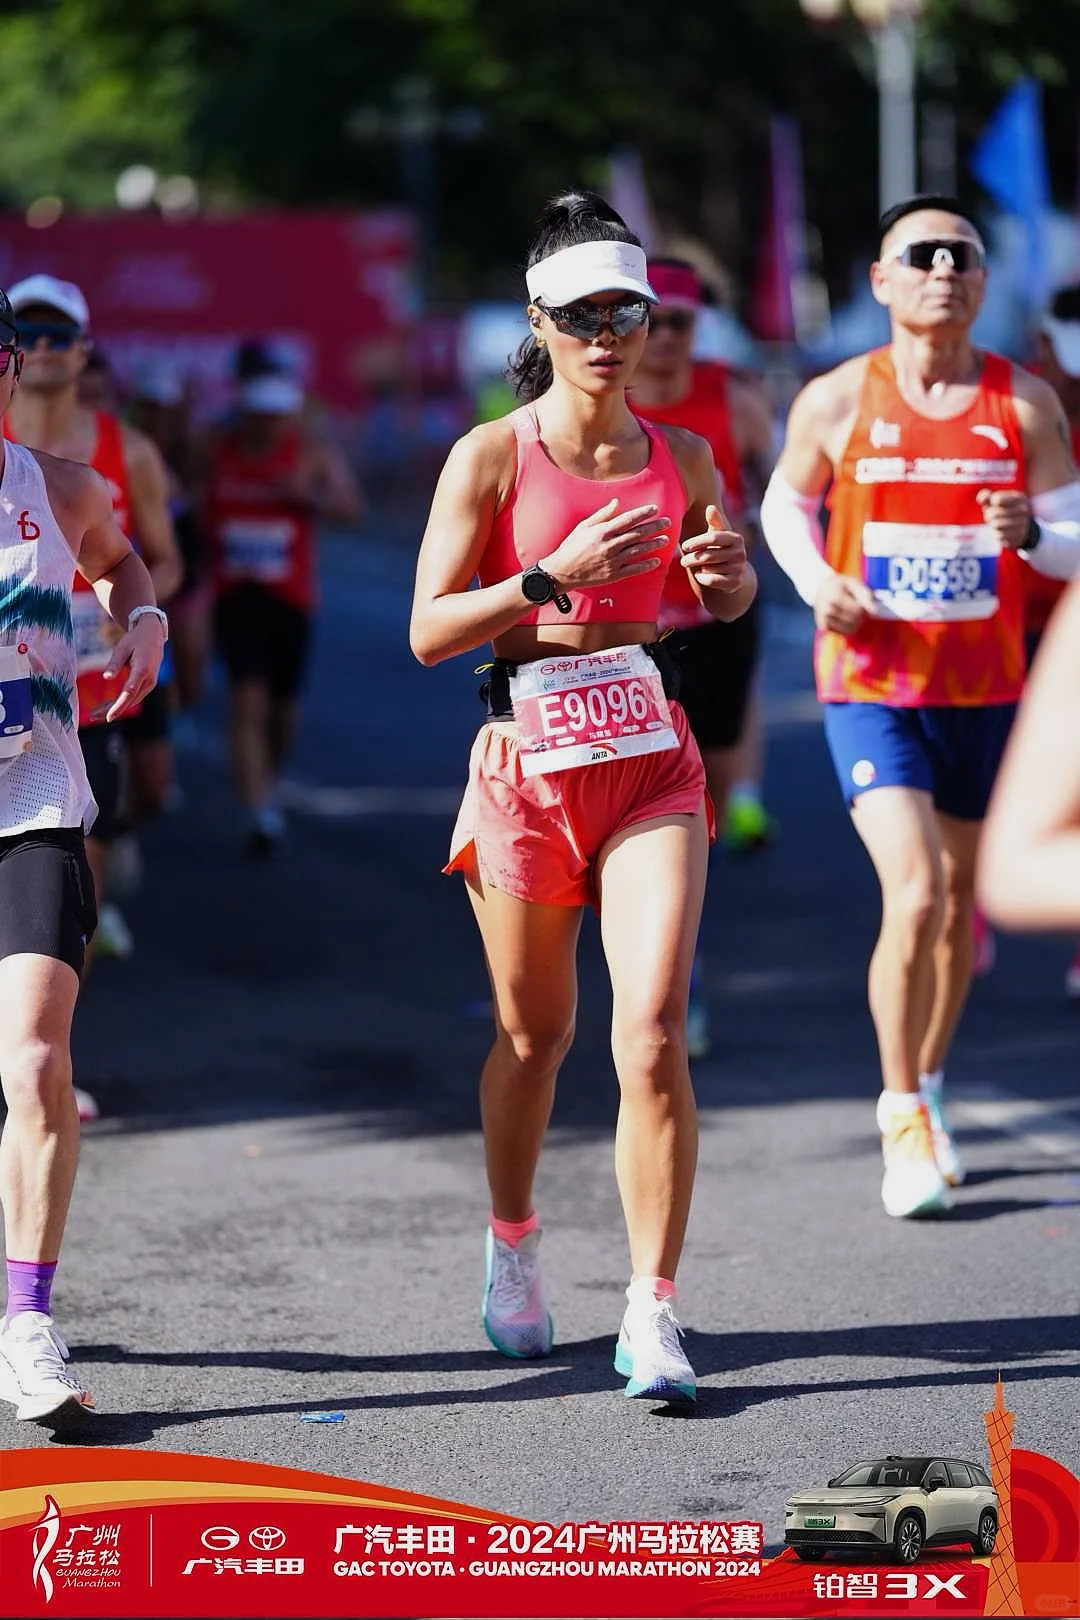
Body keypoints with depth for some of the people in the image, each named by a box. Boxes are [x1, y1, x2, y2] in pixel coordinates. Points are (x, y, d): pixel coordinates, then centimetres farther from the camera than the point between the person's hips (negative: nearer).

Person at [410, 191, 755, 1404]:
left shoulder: (679, 458, 6)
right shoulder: (490, 458, -4)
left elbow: (721, 599, 21)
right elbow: (428, 630, -8)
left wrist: (730, 575, -2)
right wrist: (554, 576, -19)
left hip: (652, 765, 1)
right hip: (529, 761, -1)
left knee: (653, 1033, -13)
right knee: (533, 1035, 12)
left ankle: (651, 1316, -9)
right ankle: (511, 1241, 39)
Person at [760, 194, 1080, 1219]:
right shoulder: (837, 401, -4)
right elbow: (784, 505, 13)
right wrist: (816, 582, -7)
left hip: (985, 689, 3)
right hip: (871, 685, -3)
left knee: (958, 904, 14)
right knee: (914, 895, -17)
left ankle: (925, 1096, 34)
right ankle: (903, 1122, -5)